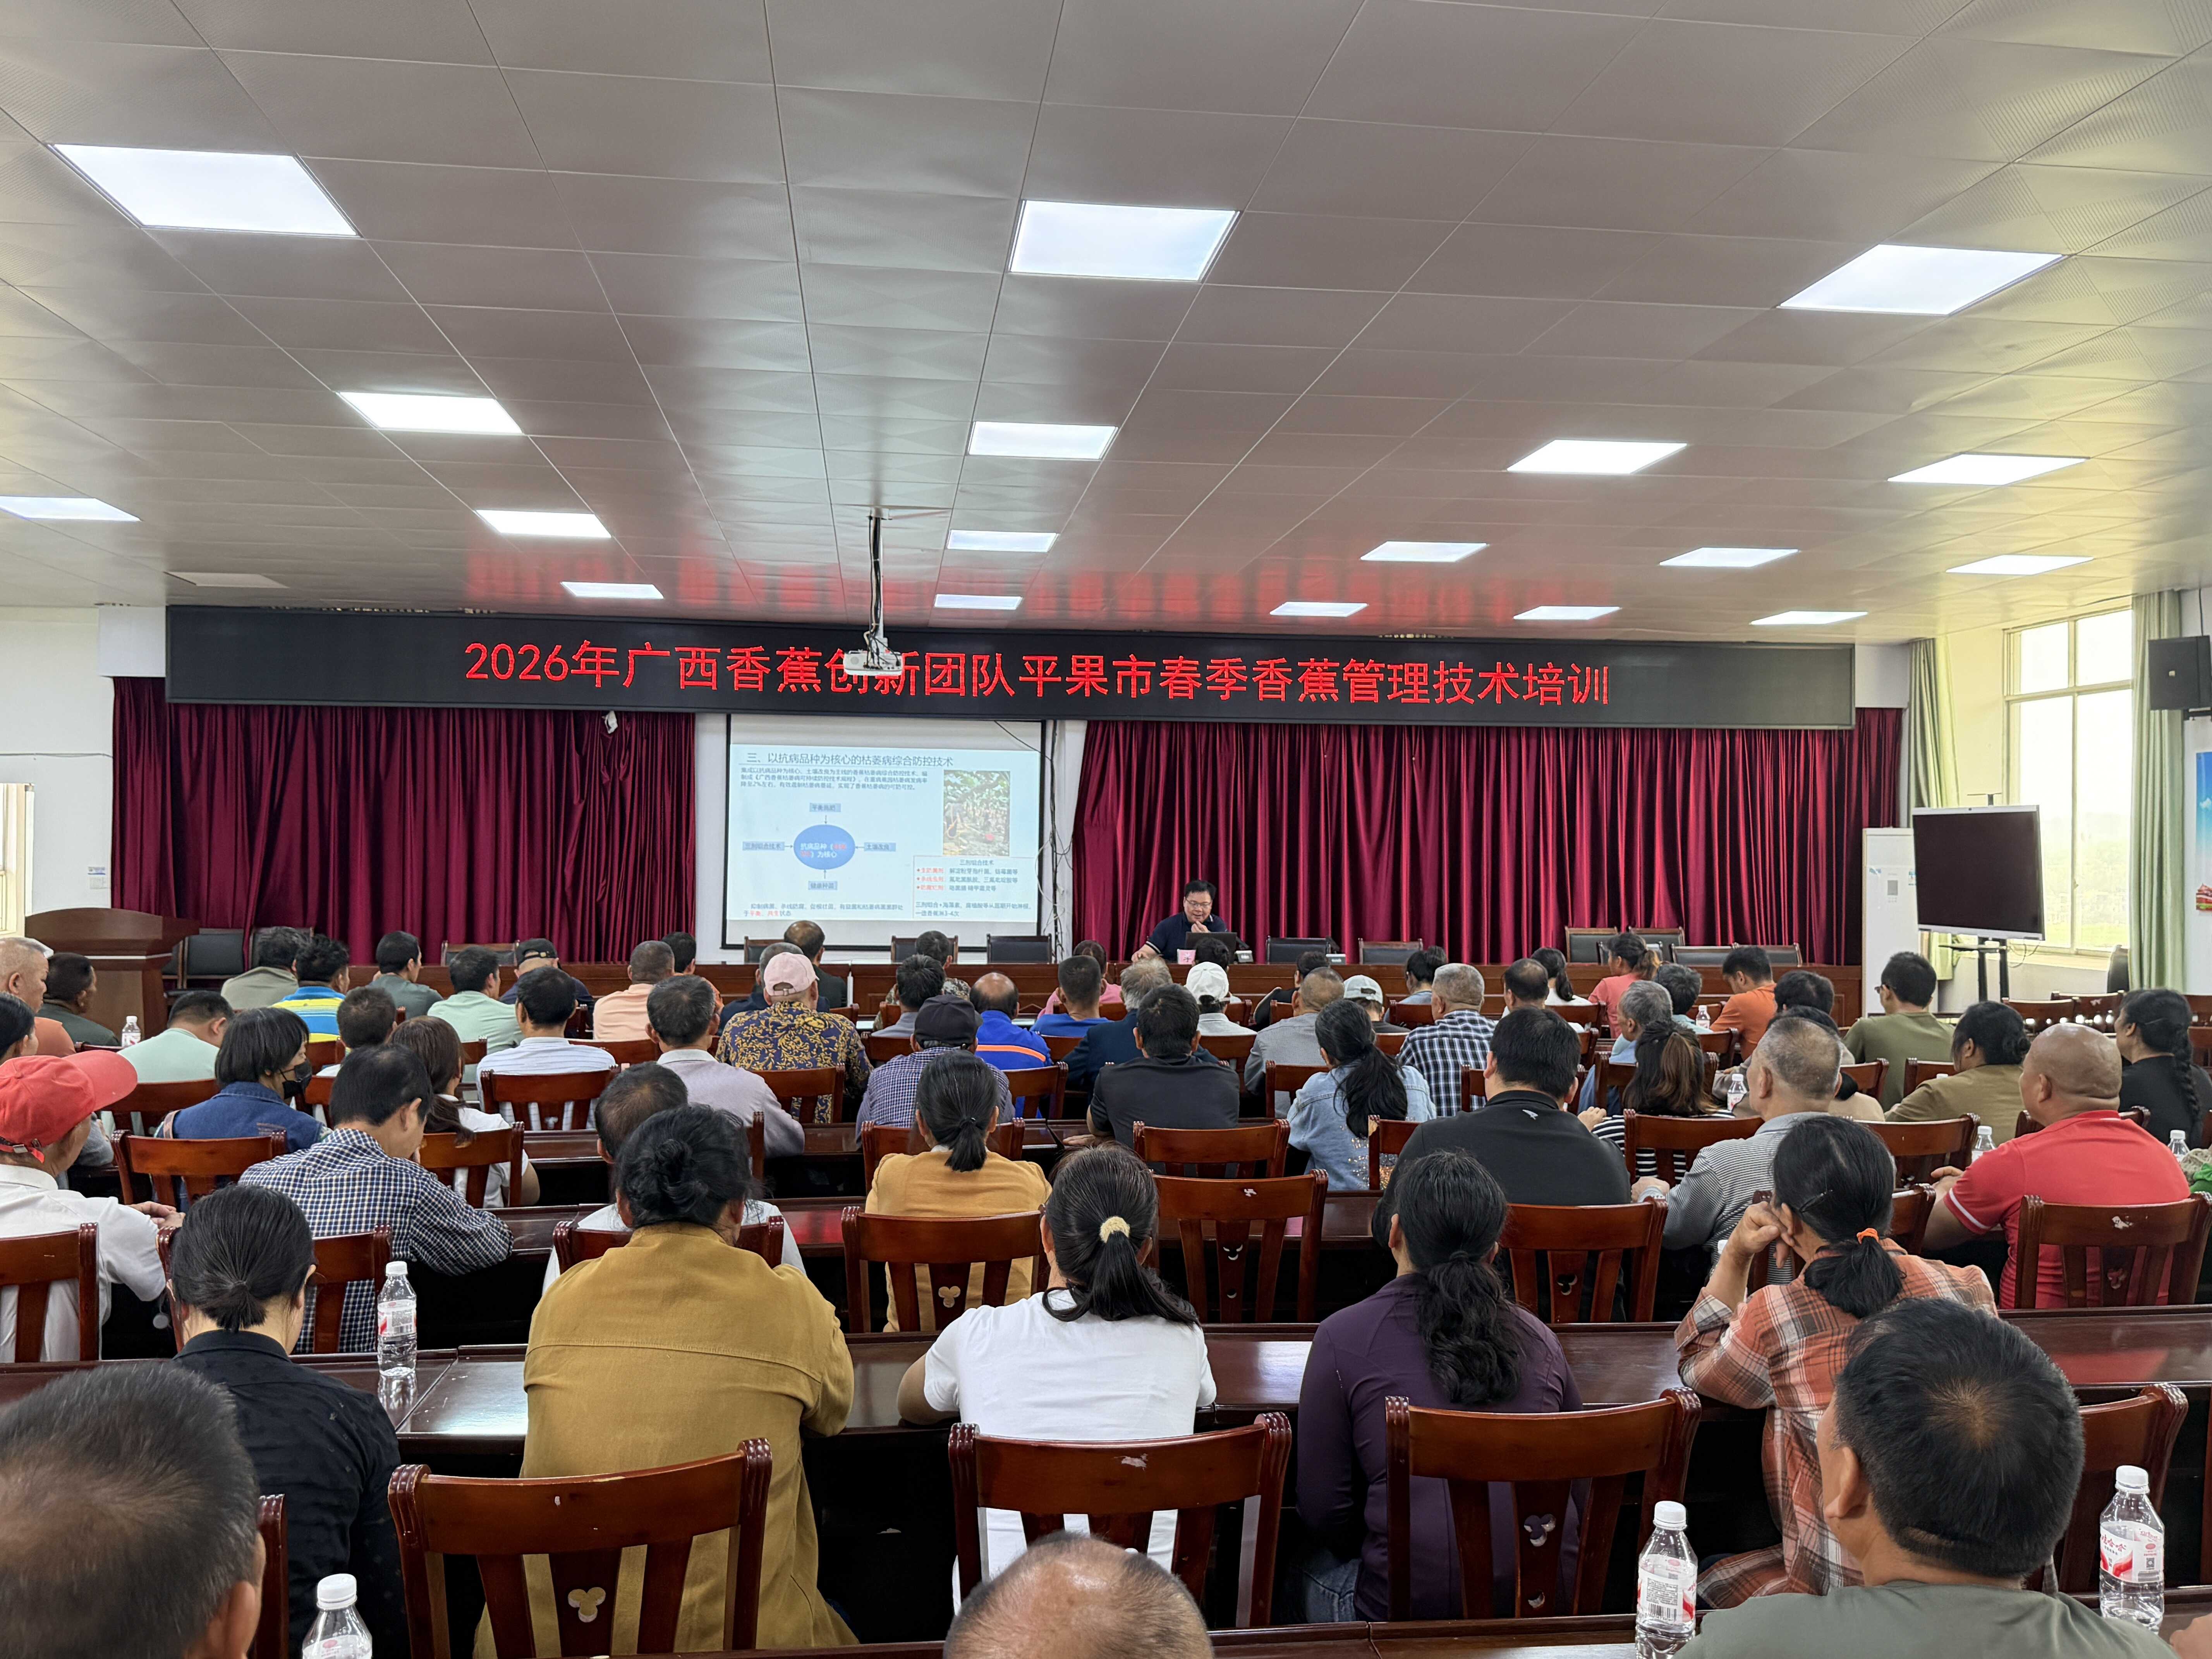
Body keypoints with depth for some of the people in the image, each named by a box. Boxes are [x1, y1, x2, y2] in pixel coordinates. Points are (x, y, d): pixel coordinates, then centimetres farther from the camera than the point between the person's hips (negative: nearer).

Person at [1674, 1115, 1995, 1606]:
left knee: (1697, 1582, 23)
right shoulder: (1970, 1288, -8)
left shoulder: (1772, 1318, -17)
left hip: (1839, 1588, -5)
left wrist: (1735, 1256, 6)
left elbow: (1697, 1364, 7)